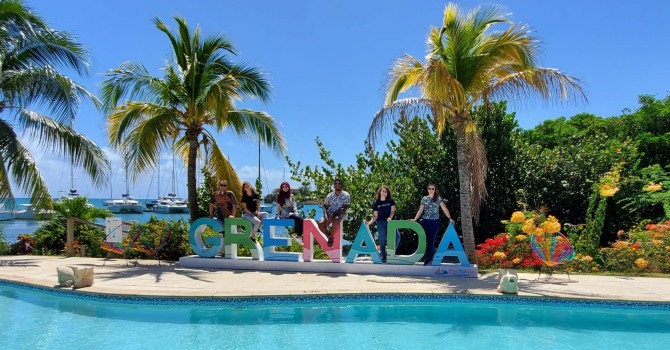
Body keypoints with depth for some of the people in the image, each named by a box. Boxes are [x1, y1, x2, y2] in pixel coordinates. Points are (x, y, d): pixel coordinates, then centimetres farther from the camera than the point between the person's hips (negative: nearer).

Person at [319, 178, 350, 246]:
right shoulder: (329, 196, 4)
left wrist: (334, 213, -22)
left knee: (335, 220, -39)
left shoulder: (346, 195, -6)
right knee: (320, 225, -21)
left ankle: (331, 237, -15)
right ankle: (329, 235, 7)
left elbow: (345, 208, -12)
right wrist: (326, 216, -17)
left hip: (341, 214, -3)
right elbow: (325, 207, 3)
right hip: (330, 214, 4)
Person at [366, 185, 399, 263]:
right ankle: (383, 258, 6)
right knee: (382, 240, -1)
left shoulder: (391, 201, 3)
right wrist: (370, 222, -17)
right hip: (381, 222, -1)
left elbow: (393, 210, -4)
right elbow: (375, 215, 0)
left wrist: (390, 217, -23)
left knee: (397, 236, -16)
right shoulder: (376, 203, 1)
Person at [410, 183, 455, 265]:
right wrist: (415, 219, -2)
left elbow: (444, 209, -6)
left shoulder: (438, 199, 1)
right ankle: (433, 256, 18)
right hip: (425, 221, 3)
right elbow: (420, 210, 10)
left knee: (431, 241, -2)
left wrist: (450, 218, -18)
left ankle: (428, 260, 5)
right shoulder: (424, 199, 10)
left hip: (434, 222, -3)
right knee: (425, 240, 2)